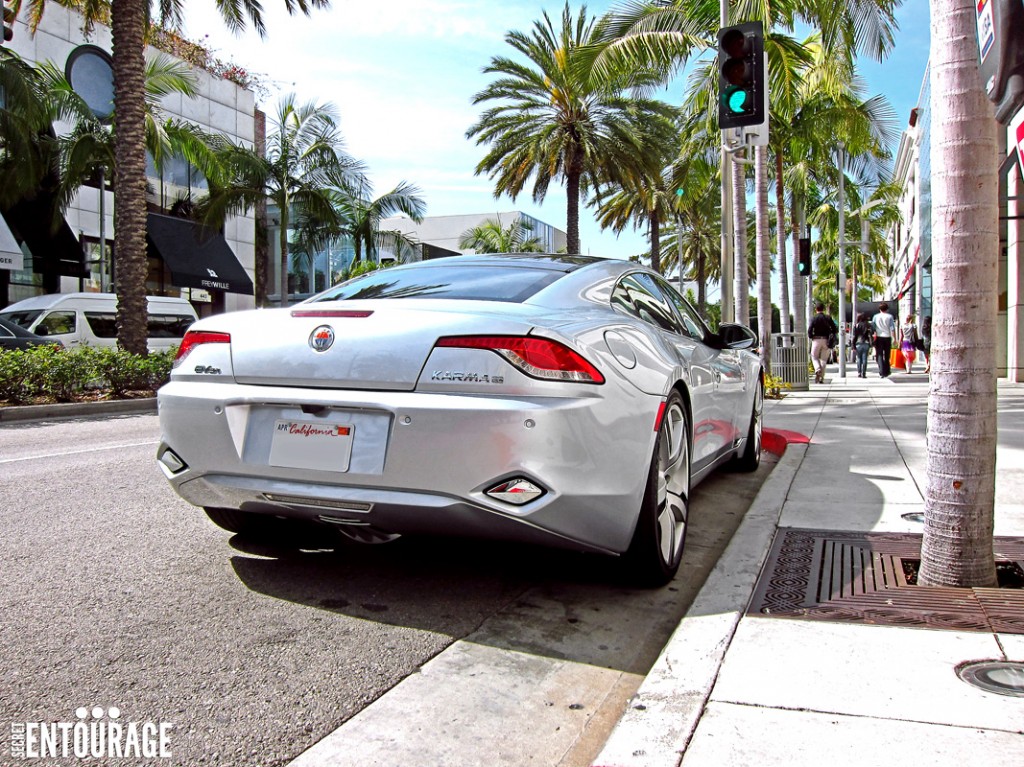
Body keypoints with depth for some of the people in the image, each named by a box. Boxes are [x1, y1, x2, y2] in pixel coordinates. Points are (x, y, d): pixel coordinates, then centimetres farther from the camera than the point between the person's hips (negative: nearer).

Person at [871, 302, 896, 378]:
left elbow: (872, 328, 0)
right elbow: (892, 328, -5)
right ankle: (887, 372, 20)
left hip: (879, 337, 0)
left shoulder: (876, 317, 2)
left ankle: (881, 372, -12)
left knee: (879, 355, 0)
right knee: (886, 355, 13)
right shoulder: (889, 316, 0)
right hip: (887, 337, 1)